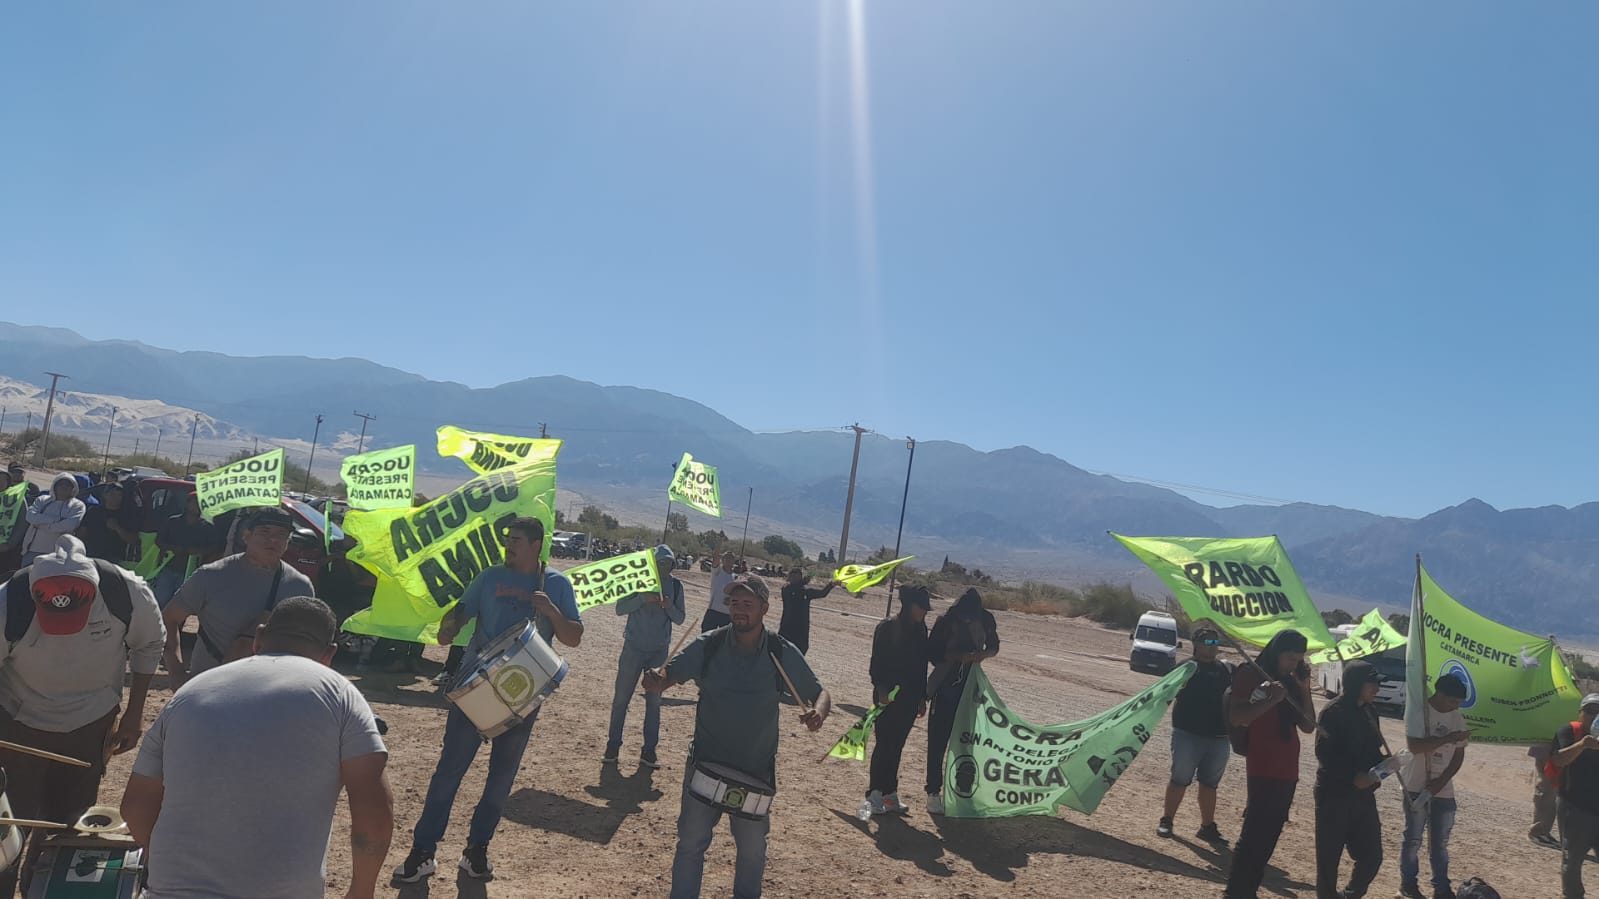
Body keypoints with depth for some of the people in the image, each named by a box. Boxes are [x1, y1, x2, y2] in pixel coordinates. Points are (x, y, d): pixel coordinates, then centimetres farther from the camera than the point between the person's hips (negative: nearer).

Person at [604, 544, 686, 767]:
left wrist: (669, 607, -18)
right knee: (621, 698, 4)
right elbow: (620, 608, -10)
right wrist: (643, 598, -24)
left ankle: (649, 751, 16)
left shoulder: (675, 585, -1)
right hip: (634, 647, -2)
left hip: (660, 651, 2)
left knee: (654, 701, 7)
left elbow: (680, 618, 2)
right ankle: (613, 746, 17)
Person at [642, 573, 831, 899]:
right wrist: (656, 682, -28)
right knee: (691, 841, 8)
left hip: (757, 770, 0)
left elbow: (820, 694, -6)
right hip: (706, 763, 0)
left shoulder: (783, 654, -12)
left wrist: (818, 712, -29)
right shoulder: (708, 645, -11)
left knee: (752, 848, 18)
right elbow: (671, 674, -4)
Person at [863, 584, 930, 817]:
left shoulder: (921, 631, 8)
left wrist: (922, 697, 13)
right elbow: (876, 662, -9)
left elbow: (922, 666, 12)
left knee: (896, 747, 10)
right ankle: (874, 795, 5)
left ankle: (889, 794, 18)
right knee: (885, 744, -3)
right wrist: (881, 689, -16)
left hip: (909, 698, 5)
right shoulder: (887, 628, -8)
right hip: (888, 696, -5)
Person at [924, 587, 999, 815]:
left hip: (970, 687, 3)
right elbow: (931, 652, -9)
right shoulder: (946, 622, -14)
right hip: (945, 687, -3)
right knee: (937, 741, -3)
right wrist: (957, 656, -24)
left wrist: (981, 654, -12)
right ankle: (934, 792, 6)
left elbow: (994, 647, 11)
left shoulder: (985, 620, -5)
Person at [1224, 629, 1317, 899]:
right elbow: (1235, 718, -14)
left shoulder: (1292, 682, 14)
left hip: (1288, 770, 7)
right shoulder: (1250, 674, -6)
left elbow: (1308, 726, 11)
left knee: (1269, 835, 9)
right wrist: (1271, 700, -20)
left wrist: (1304, 690, 1)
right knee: (1254, 833, -9)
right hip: (1262, 769, -7)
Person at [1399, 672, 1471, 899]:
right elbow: (1414, 746, -23)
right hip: (1417, 787, -4)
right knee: (1413, 838, 5)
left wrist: (1442, 781, -7)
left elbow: (1459, 756, 6)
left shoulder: (1458, 718, 3)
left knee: (1441, 841, 11)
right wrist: (1448, 738, -27)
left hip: (1444, 790, 4)